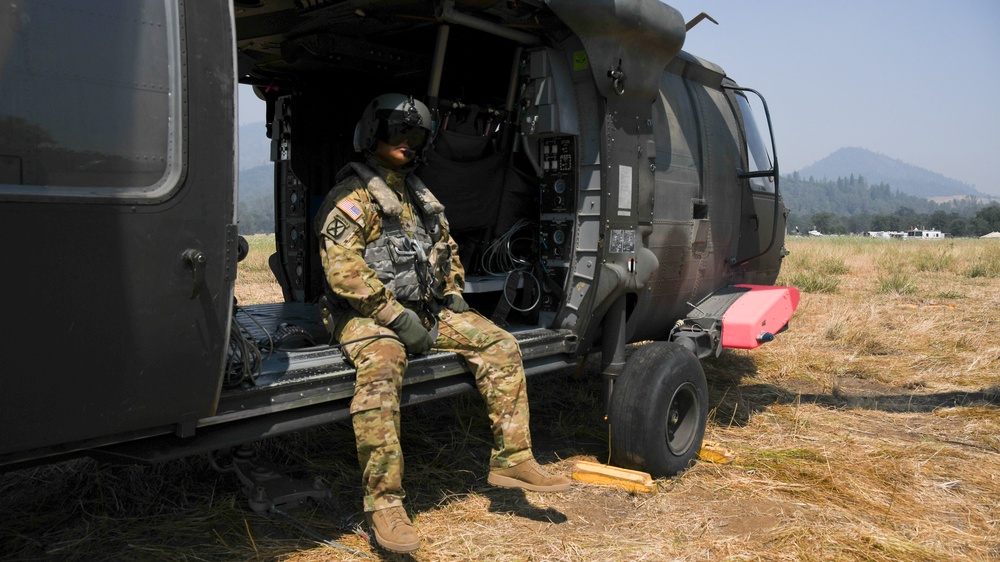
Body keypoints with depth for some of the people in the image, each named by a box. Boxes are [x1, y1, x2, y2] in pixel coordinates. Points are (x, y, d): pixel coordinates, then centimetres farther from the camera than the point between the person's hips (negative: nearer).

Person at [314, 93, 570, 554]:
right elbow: (342, 268, -19)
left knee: (500, 346, -5)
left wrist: (454, 295, 11)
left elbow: (446, 248, 28)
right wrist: (395, 316, -22)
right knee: (381, 370, -38)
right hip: (369, 313, -7)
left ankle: (511, 460, 1)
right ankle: (383, 503, -32)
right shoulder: (354, 196, -7)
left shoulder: (418, 195, 19)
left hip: (427, 309, 8)